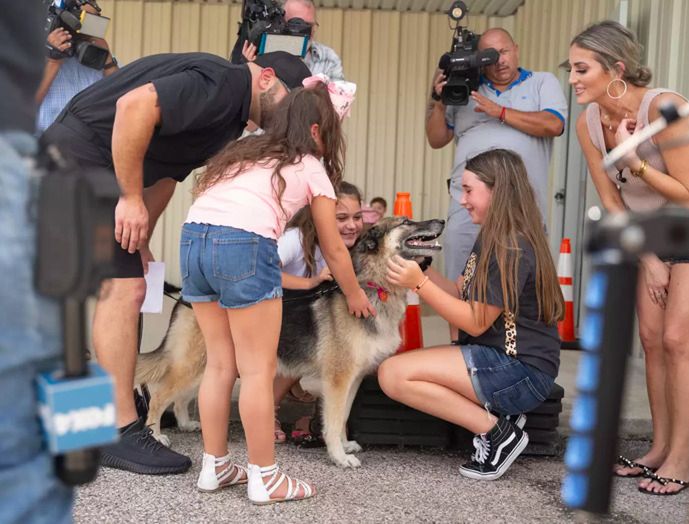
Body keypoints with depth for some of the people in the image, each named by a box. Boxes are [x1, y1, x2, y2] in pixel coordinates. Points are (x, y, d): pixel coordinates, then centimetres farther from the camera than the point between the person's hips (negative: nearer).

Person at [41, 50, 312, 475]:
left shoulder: (230, 115, 15)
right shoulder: (222, 83, -16)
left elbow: (164, 177, 16)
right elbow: (135, 105, -30)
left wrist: (139, 247, 11)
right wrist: (131, 199, -23)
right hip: (79, 157, -11)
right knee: (123, 290, -11)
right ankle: (122, 436, -5)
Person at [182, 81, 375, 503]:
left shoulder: (245, 151, 30)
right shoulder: (312, 168, 16)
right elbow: (333, 249, 21)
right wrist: (355, 295, 38)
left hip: (193, 237, 6)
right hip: (244, 244, -6)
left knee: (221, 362, 16)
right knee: (258, 368, 3)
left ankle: (215, 467, 24)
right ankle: (265, 478, 11)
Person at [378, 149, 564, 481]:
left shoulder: (512, 250, -17)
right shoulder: (492, 240, 14)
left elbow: (476, 322, -17)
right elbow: (464, 297, 10)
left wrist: (419, 284, -18)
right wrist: (421, 269, 1)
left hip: (521, 372, -10)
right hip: (499, 358, 10)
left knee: (394, 375, -19)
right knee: (389, 370, 1)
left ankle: (495, 430, -10)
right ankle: (494, 414, 1)